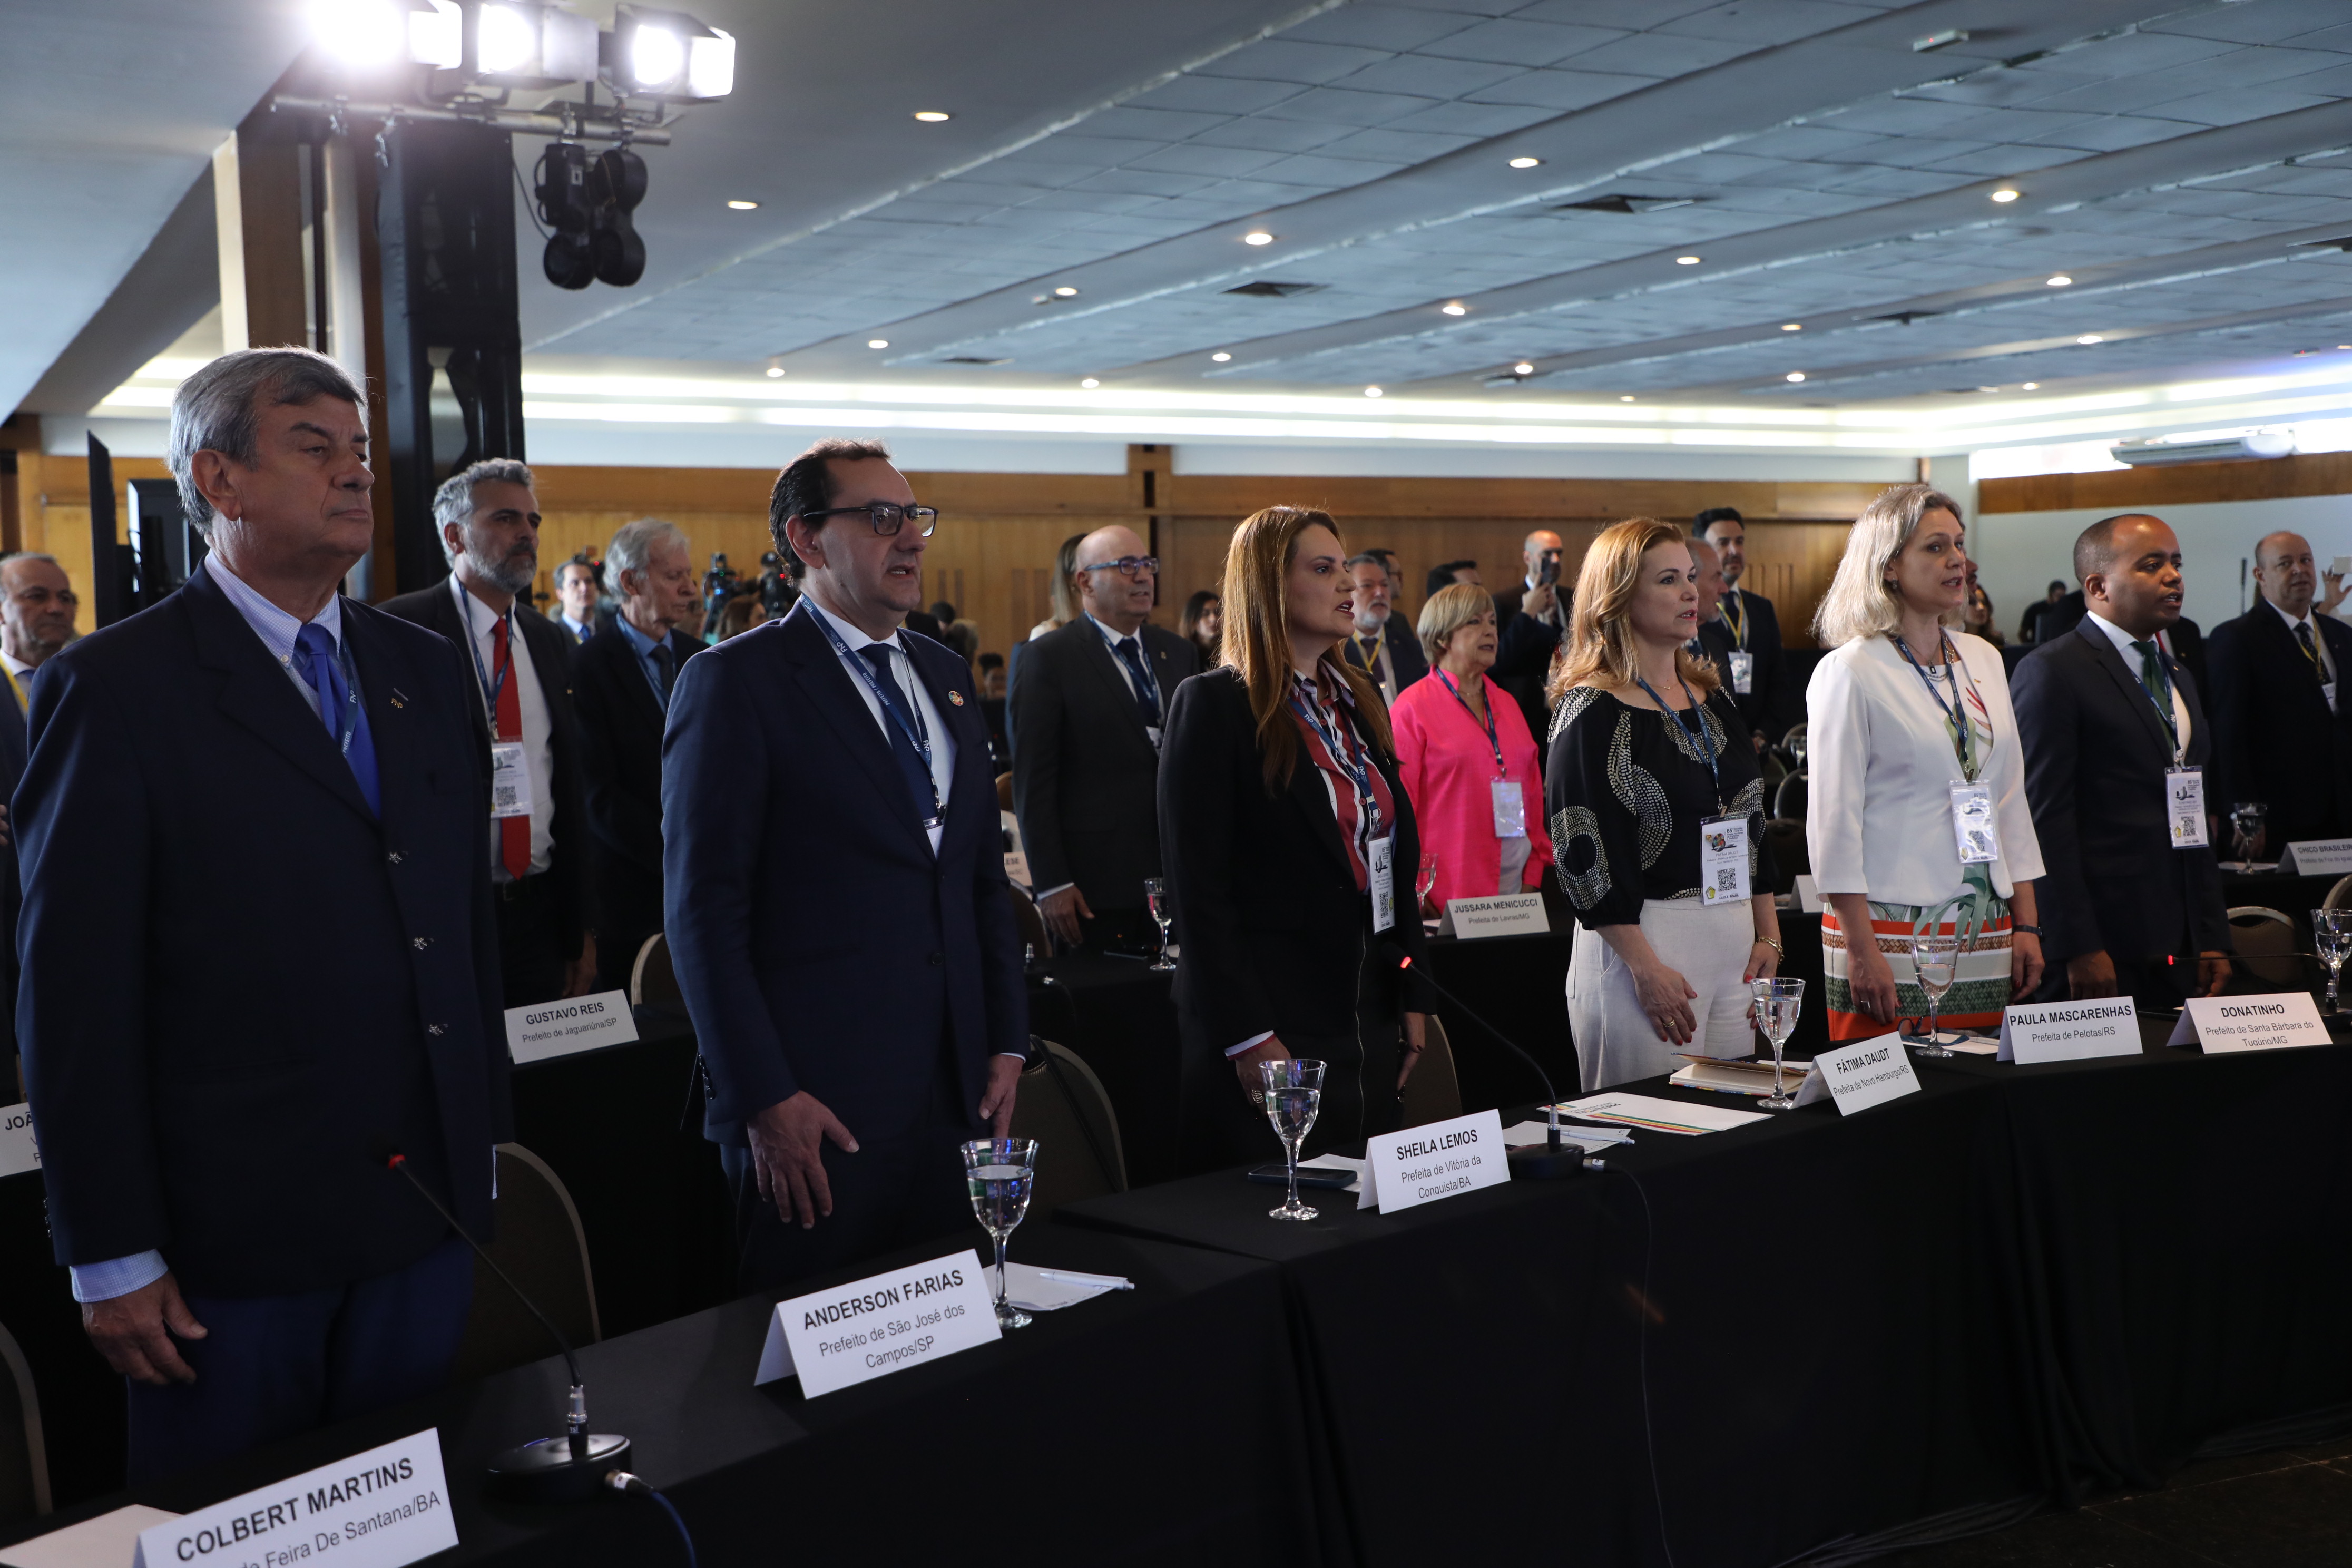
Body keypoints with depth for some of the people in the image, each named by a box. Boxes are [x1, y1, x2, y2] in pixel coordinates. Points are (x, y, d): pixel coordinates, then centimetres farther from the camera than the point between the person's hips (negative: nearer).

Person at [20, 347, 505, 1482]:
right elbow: (74, 995, -9)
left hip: (427, 1214, 5)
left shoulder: (430, 673, 11)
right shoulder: (116, 689, -7)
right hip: (227, 1229, -5)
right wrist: (111, 1257, -10)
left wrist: (487, 1143, 12)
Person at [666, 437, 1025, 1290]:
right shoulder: (735, 681, -6)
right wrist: (763, 1098, -14)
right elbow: (705, 909, -10)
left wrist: (1007, 1041, 11)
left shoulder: (946, 676, 15)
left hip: (959, 1093, 6)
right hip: (816, 1106, -6)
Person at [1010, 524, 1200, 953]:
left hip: (1176, 880, 5)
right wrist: (1051, 883, -12)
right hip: (1094, 884, -5)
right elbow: (1032, 780, -7)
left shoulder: (1180, 653, 13)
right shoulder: (1050, 658, -4)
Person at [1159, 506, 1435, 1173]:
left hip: (1368, 1020, 7)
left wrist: (1413, 996, 10)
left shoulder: (1359, 700, 14)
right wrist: (1249, 1037, -17)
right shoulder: (1213, 705, -9)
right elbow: (1199, 888, -13)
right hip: (1272, 1025, -7)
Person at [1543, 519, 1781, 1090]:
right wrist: (1645, 968, -18)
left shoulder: (1712, 697, 14)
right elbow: (1583, 849, -14)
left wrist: (1768, 935, 11)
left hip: (1734, 937, 7)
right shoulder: (1592, 711, -8)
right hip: (1641, 939, -7)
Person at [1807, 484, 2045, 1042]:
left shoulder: (1983, 659, 13)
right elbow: (1833, 819, -10)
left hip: (1986, 937, 6)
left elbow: (2011, 800, 15)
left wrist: (2026, 924, 10)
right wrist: (1859, 948, -14)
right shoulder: (1850, 672, -6)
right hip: (1893, 931, -6)